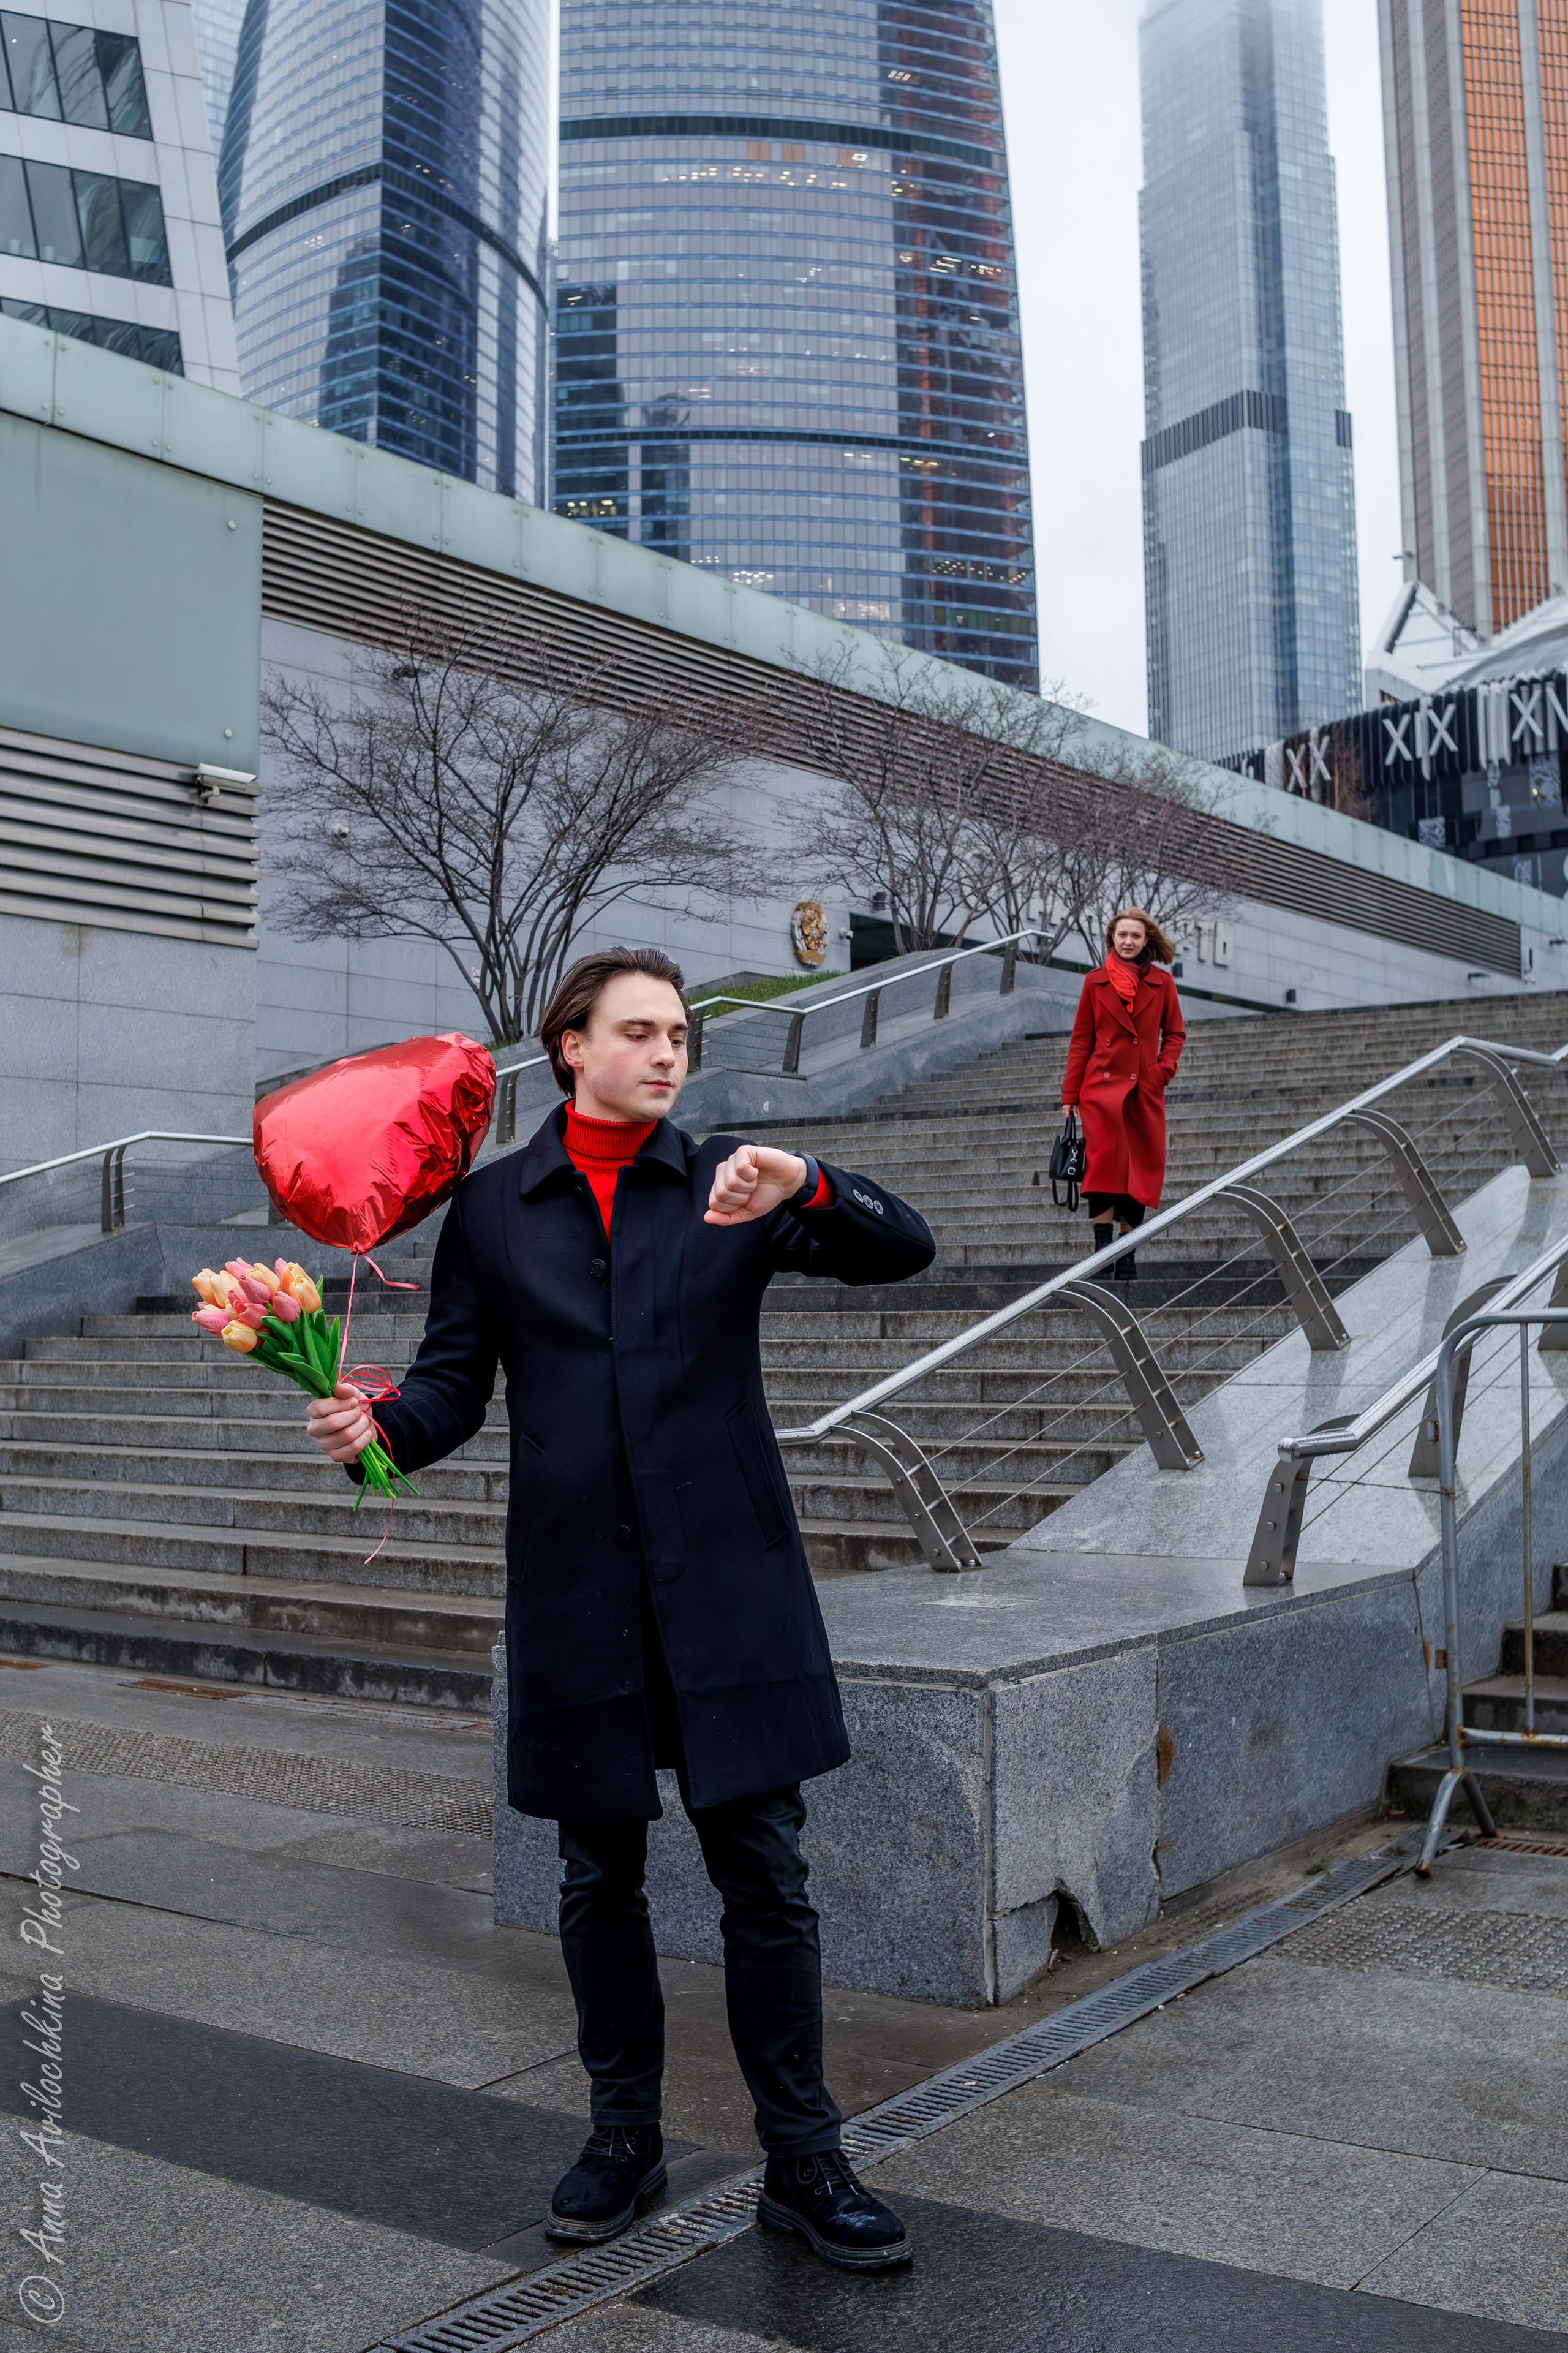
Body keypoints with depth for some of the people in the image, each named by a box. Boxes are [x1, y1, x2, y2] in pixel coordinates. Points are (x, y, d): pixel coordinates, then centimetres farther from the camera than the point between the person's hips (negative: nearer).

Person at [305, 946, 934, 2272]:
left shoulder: (731, 1185, 4)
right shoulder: (491, 1207, 7)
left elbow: (903, 1252, -5)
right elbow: (457, 1376, 7)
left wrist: (803, 1182, -23)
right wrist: (382, 1426, -14)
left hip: (727, 1585, -1)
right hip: (577, 1593, 1)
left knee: (766, 1878, 4)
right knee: (601, 1877, 13)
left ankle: (803, 2163, 18)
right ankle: (625, 2137, 32)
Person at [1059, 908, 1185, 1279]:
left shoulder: (1162, 982, 9)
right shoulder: (1095, 981, 7)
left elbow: (1175, 1032, 15)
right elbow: (1081, 1039, 8)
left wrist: (1165, 1068, -5)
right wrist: (1069, 1094, 4)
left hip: (1145, 1089, 2)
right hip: (1102, 1084, -2)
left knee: (1142, 1169, 2)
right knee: (1106, 1162, -16)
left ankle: (1127, 1261, 10)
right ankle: (1102, 1250, -13)